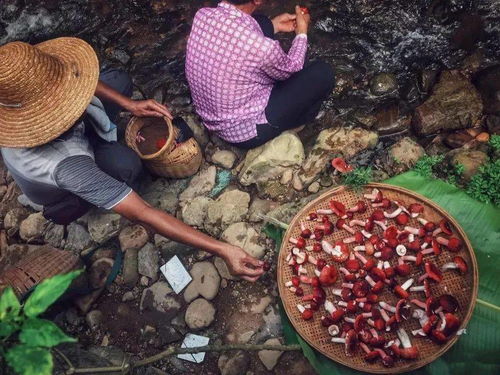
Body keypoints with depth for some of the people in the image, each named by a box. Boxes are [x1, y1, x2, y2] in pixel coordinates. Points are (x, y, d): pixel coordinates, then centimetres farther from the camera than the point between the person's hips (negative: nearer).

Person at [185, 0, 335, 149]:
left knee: (261, 22, 8)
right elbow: (290, 69, -8)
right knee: (323, 72, 0)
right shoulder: (261, 47, -33)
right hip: (245, 131, -6)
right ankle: (299, 117, 28)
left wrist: (274, 25, 10)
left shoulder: (202, 14, -14)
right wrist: (302, 32, 7)